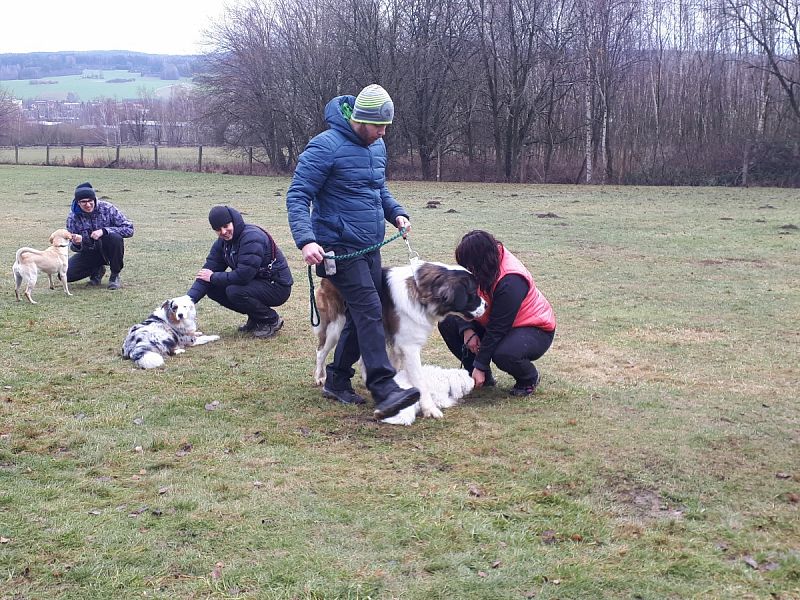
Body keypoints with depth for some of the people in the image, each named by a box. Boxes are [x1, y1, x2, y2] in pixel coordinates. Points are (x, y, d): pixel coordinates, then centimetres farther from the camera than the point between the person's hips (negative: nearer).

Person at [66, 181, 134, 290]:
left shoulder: (107, 208, -17)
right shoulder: (73, 217, -10)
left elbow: (129, 229, -19)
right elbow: (74, 248, -3)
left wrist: (104, 231, -29)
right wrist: (76, 243, -30)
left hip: (107, 250, -2)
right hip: (88, 253, 2)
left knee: (115, 238, -35)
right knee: (65, 274, -18)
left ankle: (115, 275, -12)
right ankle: (96, 270, 13)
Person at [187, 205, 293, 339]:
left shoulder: (252, 237, -25)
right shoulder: (223, 242, 2)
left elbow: (242, 276, -31)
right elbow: (208, 270, -2)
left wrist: (213, 277, -16)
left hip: (278, 286, -9)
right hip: (256, 281, 9)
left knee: (234, 291, -30)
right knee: (212, 289, -4)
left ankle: (272, 320, -6)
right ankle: (255, 319, 10)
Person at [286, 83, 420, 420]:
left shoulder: (377, 146, 10)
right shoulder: (326, 146, -15)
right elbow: (297, 196, -16)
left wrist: (396, 213, 5)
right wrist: (306, 240, -30)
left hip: (370, 247, 8)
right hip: (339, 248, -8)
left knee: (361, 315, 11)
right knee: (370, 312, -18)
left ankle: (337, 380, 25)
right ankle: (385, 392, -21)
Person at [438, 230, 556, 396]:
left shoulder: (511, 281, -33)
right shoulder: (475, 270, -12)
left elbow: (497, 329, -29)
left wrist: (480, 366, -24)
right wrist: (467, 330, -16)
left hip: (535, 329, -8)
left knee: (504, 354, -40)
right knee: (448, 323, -8)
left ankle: (529, 379, -3)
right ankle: (483, 376, 4)